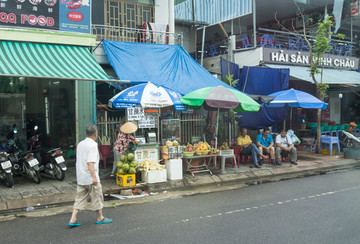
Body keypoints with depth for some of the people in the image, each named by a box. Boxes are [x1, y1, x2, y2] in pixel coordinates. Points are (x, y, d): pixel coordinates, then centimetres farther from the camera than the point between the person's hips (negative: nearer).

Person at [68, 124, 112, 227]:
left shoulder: (80, 144, 10)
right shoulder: (92, 145, -16)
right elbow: (90, 162, -24)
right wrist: (94, 177, -24)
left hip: (80, 178, 8)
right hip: (90, 178, -8)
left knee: (80, 198, 12)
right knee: (97, 197, 7)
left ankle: (73, 219, 7)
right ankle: (100, 218, 20)